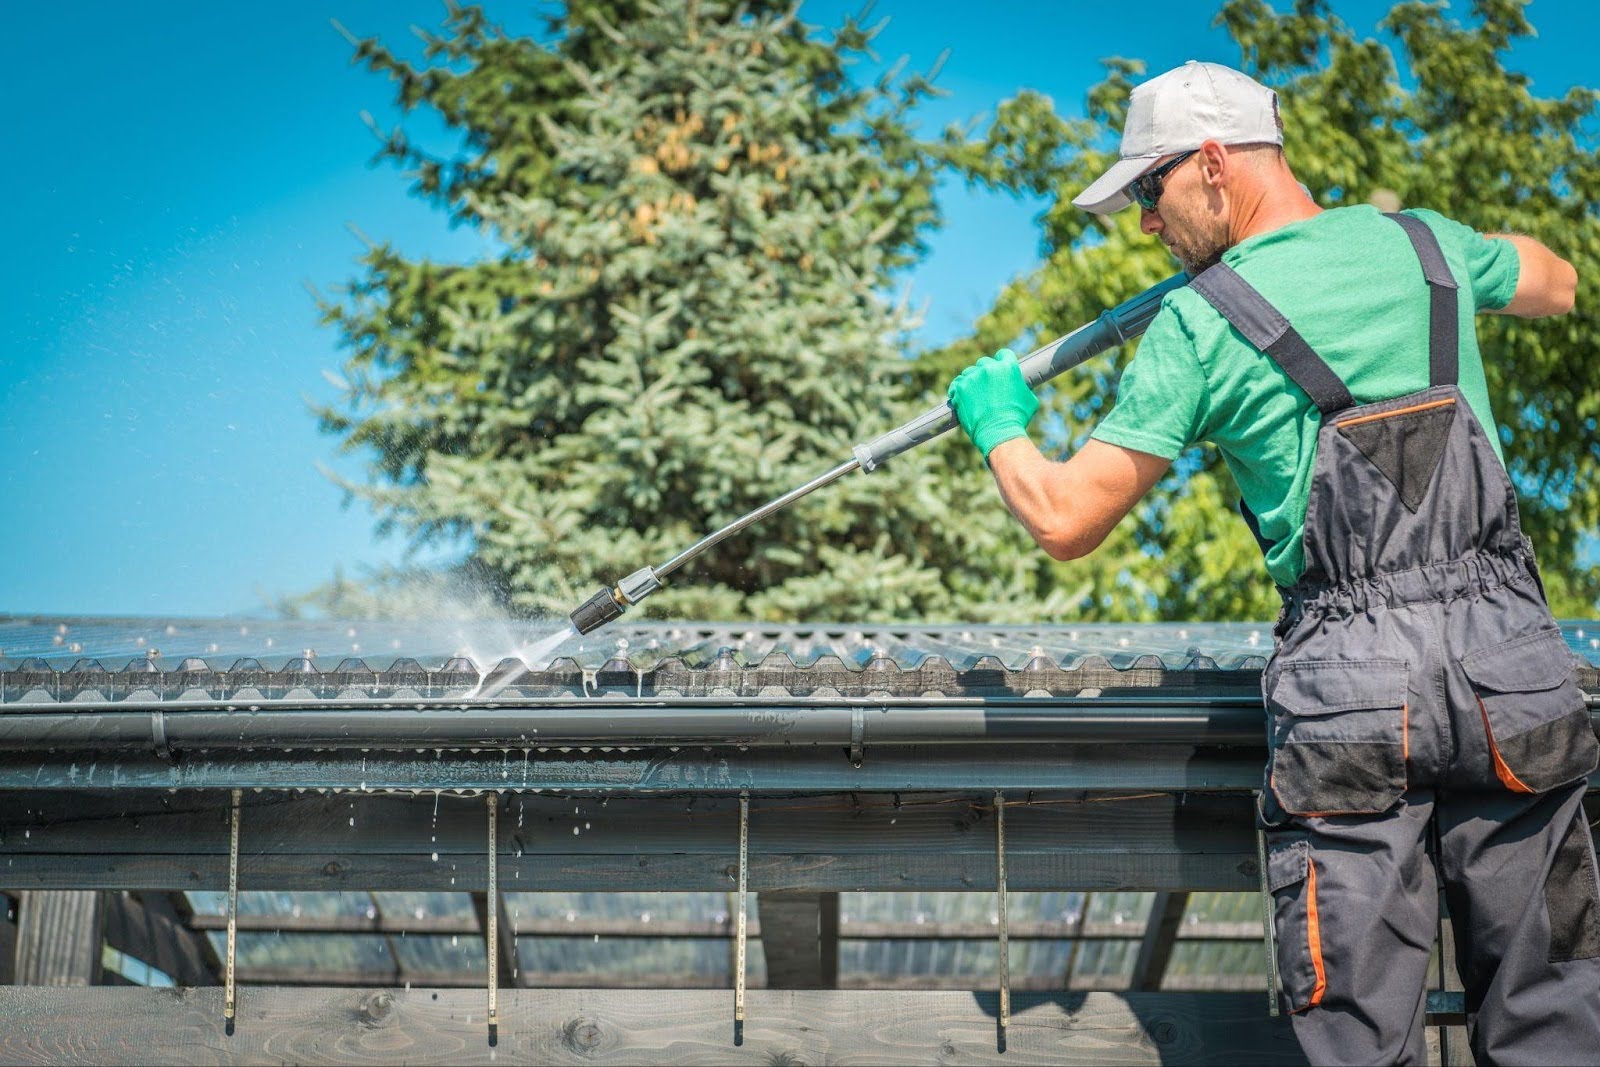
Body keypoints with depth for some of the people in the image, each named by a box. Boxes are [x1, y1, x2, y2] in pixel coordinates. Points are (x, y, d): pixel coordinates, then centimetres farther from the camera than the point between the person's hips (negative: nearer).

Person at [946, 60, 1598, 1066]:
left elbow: (1066, 522, -1)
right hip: (1513, 661, 4)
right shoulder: (1422, 242, 10)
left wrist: (1000, 426, 19)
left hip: (1351, 684, -3)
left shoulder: (1201, 321, -2)